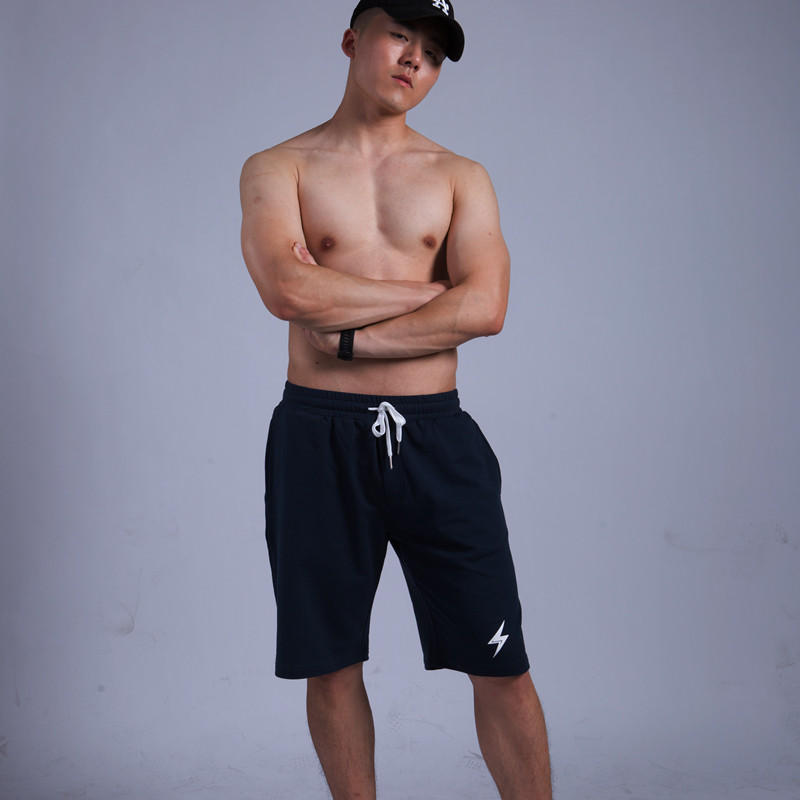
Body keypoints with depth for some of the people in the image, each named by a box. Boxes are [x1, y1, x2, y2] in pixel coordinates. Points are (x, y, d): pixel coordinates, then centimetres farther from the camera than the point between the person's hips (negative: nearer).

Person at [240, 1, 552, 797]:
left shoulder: (461, 178, 10)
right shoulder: (276, 169, 5)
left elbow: (485, 309, -6)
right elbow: (290, 290, -14)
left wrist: (349, 337, -12)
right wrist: (431, 290, -7)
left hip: (435, 434, 1)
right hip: (318, 435, 0)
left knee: (500, 665, 2)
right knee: (330, 664, 9)